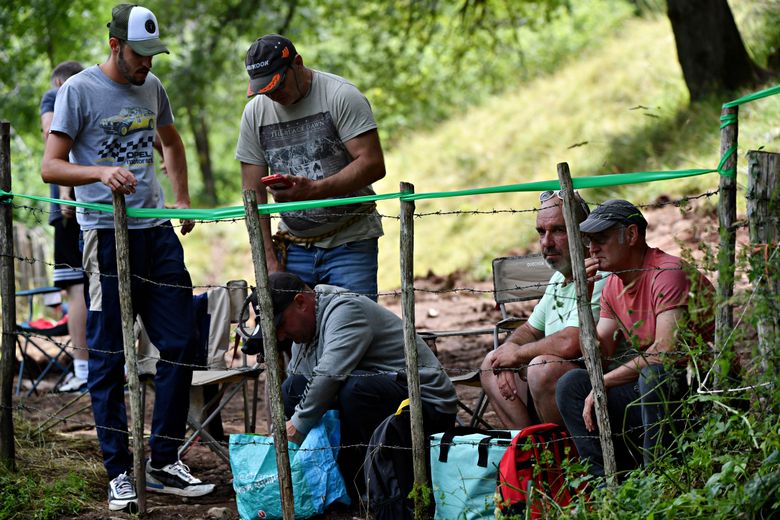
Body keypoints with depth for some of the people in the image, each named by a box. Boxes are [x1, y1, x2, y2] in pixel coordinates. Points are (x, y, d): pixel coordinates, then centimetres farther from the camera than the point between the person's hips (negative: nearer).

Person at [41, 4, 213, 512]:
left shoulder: (152, 87, 12)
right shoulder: (79, 90, -6)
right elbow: (50, 167, -11)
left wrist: (183, 201, 21)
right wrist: (100, 172, -28)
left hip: (158, 230, 6)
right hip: (108, 234, -6)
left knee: (180, 345, 4)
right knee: (108, 358, 0)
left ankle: (164, 463, 14)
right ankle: (119, 473, 8)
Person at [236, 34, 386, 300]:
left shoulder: (341, 96, -8)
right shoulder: (254, 113, 4)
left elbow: (373, 165, -16)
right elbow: (254, 194, 5)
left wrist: (312, 190, -28)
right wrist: (270, 262, -3)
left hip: (350, 245, -4)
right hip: (295, 246, 4)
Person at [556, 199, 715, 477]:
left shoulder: (668, 272, -18)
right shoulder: (613, 286, 9)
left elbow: (667, 351, -28)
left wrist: (604, 383, -20)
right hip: (652, 391, 8)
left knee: (655, 373, -37)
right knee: (572, 384, -2)